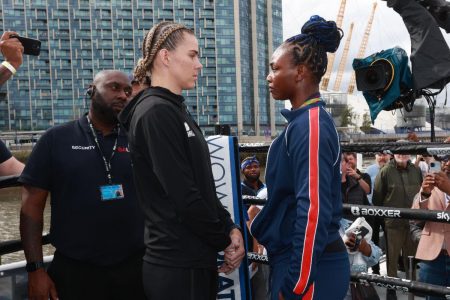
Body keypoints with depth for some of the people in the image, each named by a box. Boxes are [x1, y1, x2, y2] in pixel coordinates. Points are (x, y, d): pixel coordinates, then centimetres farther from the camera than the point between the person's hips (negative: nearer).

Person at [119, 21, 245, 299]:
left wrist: (229, 227, 2)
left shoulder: (177, 110, 12)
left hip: (195, 259, 9)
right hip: (178, 265, -9)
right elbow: (184, 196, -22)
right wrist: (224, 241, -10)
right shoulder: (156, 113, -18)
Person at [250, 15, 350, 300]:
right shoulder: (304, 122, 9)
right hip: (298, 259, 9)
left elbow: (313, 210, -24)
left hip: (310, 268, -9)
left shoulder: (310, 126, -19)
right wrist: (260, 225, 20)